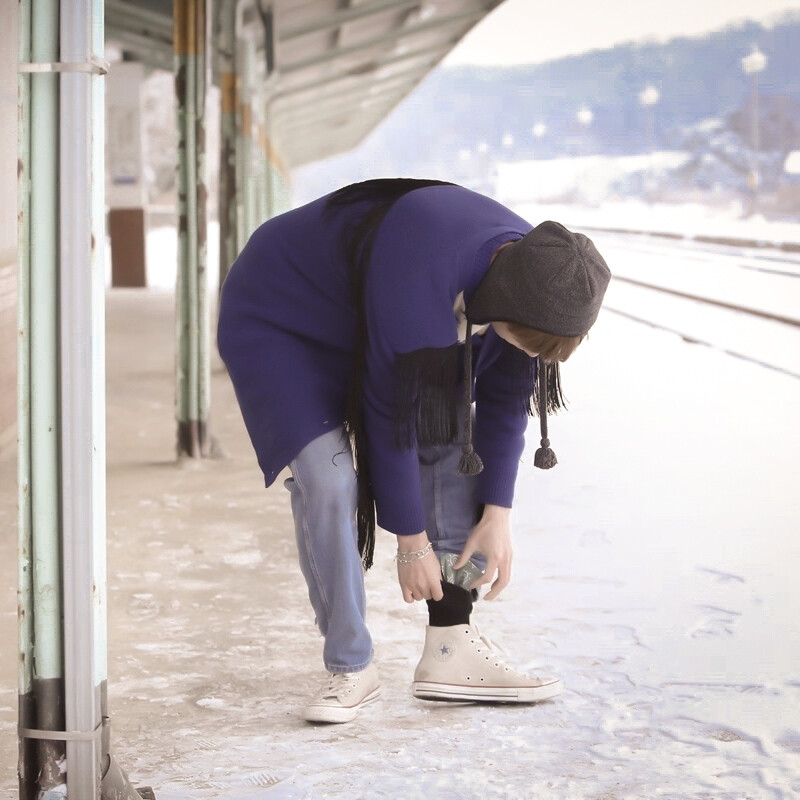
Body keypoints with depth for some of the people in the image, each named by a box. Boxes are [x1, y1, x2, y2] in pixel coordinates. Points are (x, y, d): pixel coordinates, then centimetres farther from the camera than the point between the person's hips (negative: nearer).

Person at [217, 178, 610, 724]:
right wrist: (412, 542, -20)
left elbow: (504, 402, -7)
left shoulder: (533, 274, -19)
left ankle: (452, 649, -3)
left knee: (453, 444, -5)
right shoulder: (418, 288, -42)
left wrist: (497, 515, -8)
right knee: (327, 478, -24)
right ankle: (351, 669, -12)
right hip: (280, 322, -7)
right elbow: (390, 417, -30)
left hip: (365, 326, 7)